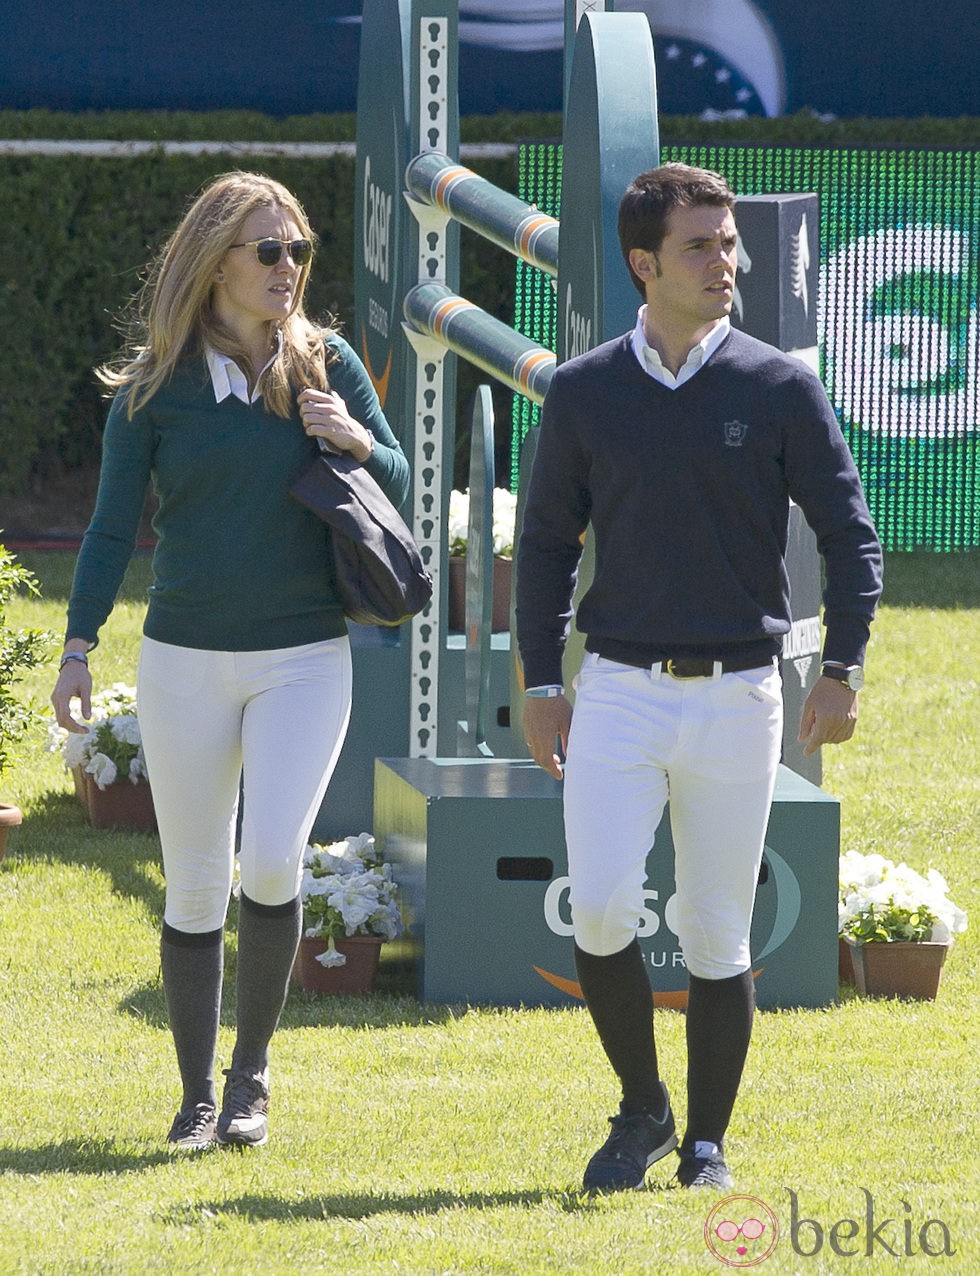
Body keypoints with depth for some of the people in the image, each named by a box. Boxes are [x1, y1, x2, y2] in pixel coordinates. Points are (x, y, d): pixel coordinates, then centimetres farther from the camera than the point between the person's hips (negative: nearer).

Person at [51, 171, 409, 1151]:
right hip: (185, 661, 0)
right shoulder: (154, 386, -1)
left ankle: (252, 1068, 3)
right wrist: (78, 646, -8)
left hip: (304, 657, 0)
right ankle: (197, 1096, 15)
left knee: (271, 861, -16)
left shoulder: (326, 366, 2)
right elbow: (113, 524, 2)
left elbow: (398, 487, 9)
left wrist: (357, 442, -13)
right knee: (194, 888, 4)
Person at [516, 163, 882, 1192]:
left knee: (717, 935, 2)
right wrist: (540, 684, 4)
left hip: (737, 696, 0)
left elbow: (850, 536, 2)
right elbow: (546, 543, 11)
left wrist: (842, 669, -11)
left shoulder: (780, 390, 0)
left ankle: (707, 1142, 15)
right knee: (600, 911, -14)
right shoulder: (583, 393, 4)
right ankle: (642, 1109, 7)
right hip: (619, 692, 0)